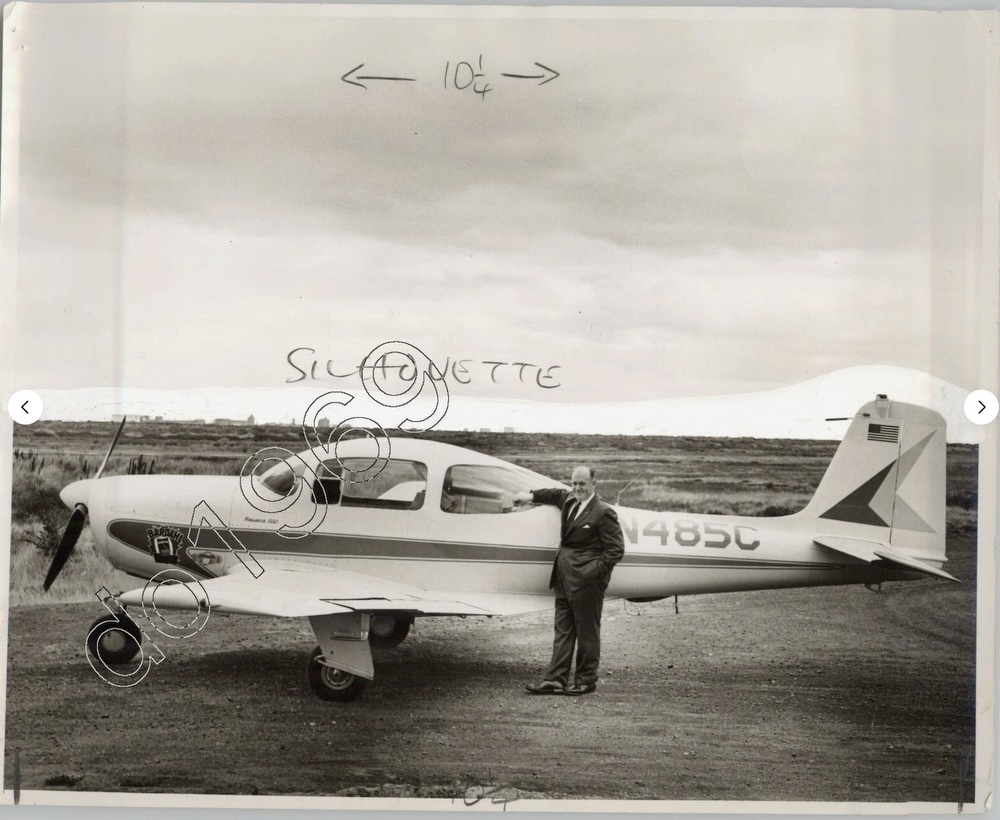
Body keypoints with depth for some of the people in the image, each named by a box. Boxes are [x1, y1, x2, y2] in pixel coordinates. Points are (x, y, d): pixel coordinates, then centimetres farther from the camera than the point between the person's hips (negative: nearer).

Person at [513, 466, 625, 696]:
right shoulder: (569, 501, 12)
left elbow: (616, 549, -12)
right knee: (563, 630, 8)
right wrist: (530, 496, 33)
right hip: (564, 578, 8)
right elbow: (556, 495, 38)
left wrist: (594, 571, -19)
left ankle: (586, 681, 11)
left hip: (586, 581, -8)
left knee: (586, 631, 2)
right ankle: (555, 680, 9)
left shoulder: (604, 513, -10)